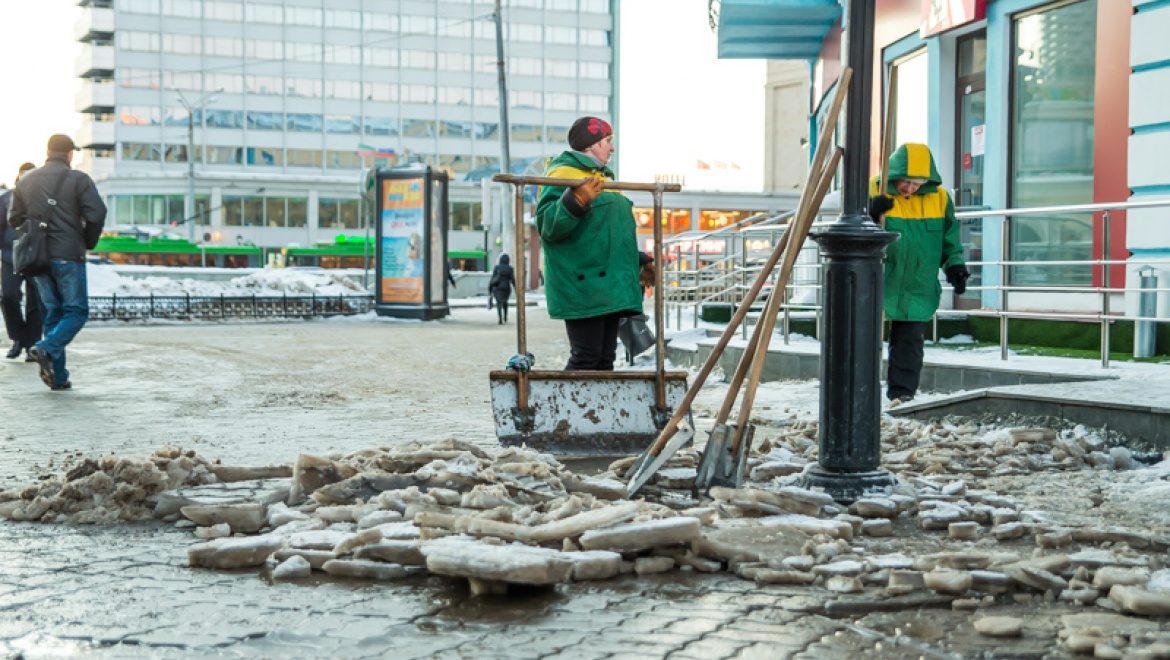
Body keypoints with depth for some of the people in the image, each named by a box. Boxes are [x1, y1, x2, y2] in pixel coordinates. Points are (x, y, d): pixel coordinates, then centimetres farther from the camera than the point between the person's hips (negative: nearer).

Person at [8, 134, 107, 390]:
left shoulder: (26, 180, 9)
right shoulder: (78, 179, -7)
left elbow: (14, 218, 10)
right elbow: (97, 215, -14)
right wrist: (88, 238, 4)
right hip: (68, 256, -5)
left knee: (52, 314, 11)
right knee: (76, 312, 2)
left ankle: (58, 376, 7)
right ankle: (47, 349, -22)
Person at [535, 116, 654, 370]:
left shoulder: (602, 178, 25)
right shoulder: (562, 174, -6)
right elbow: (548, 226, -19)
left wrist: (639, 264, 29)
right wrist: (577, 201, -31)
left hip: (610, 287, 10)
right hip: (583, 289, -10)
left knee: (605, 358, 8)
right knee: (586, 358, -13)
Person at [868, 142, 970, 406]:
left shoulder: (939, 198, 3)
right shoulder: (873, 191, -6)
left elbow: (950, 239, 16)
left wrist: (955, 265, 2)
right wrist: (870, 213, -23)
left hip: (917, 292, 2)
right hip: (876, 287, -2)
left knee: (909, 344, 3)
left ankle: (902, 394, 11)